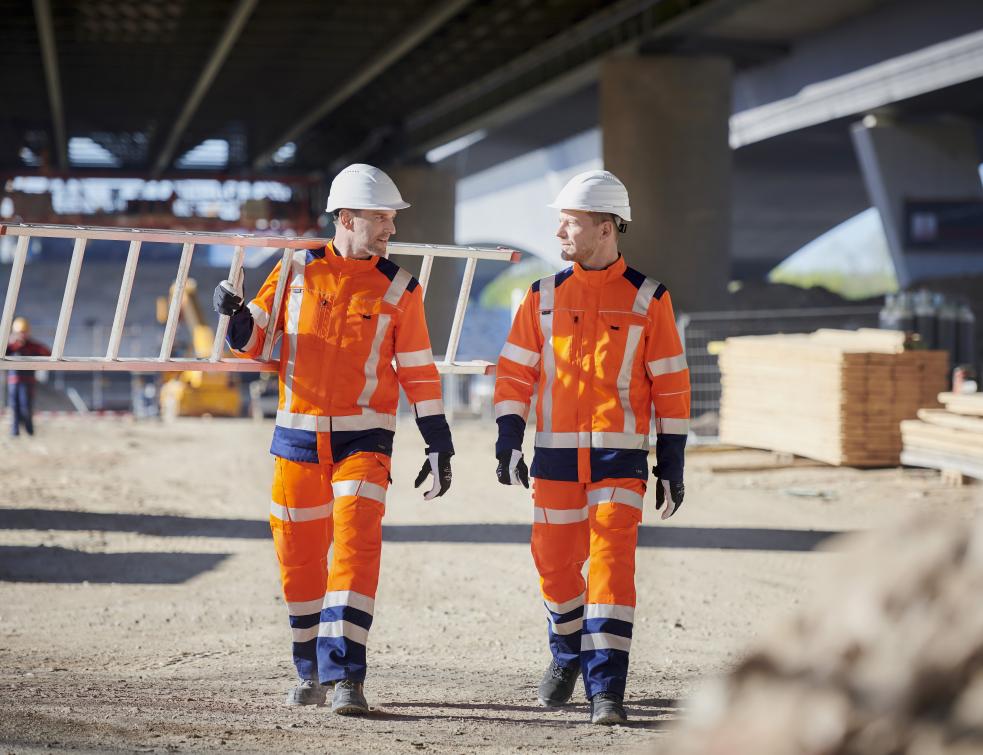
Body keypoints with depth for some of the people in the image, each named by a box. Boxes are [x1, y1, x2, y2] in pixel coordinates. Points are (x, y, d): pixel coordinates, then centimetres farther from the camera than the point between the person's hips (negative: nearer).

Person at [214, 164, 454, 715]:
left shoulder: (398, 289, 1)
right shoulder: (296, 271, 3)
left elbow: (419, 373, 3)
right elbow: (254, 340, 9)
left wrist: (439, 446, 2)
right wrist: (235, 313, -14)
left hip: (364, 438, -2)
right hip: (298, 436, 2)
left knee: (356, 546, -16)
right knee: (299, 556, 7)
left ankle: (345, 675, -15)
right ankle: (312, 670, 25)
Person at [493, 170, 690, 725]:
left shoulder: (647, 299, -1)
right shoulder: (545, 297, 6)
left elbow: (671, 385, 2)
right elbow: (515, 372, 8)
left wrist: (672, 465, 0)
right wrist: (508, 443, -3)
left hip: (621, 455, -3)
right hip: (555, 453, 3)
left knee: (612, 564, -11)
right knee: (555, 564, 9)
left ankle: (607, 689, -8)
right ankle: (568, 653, 36)